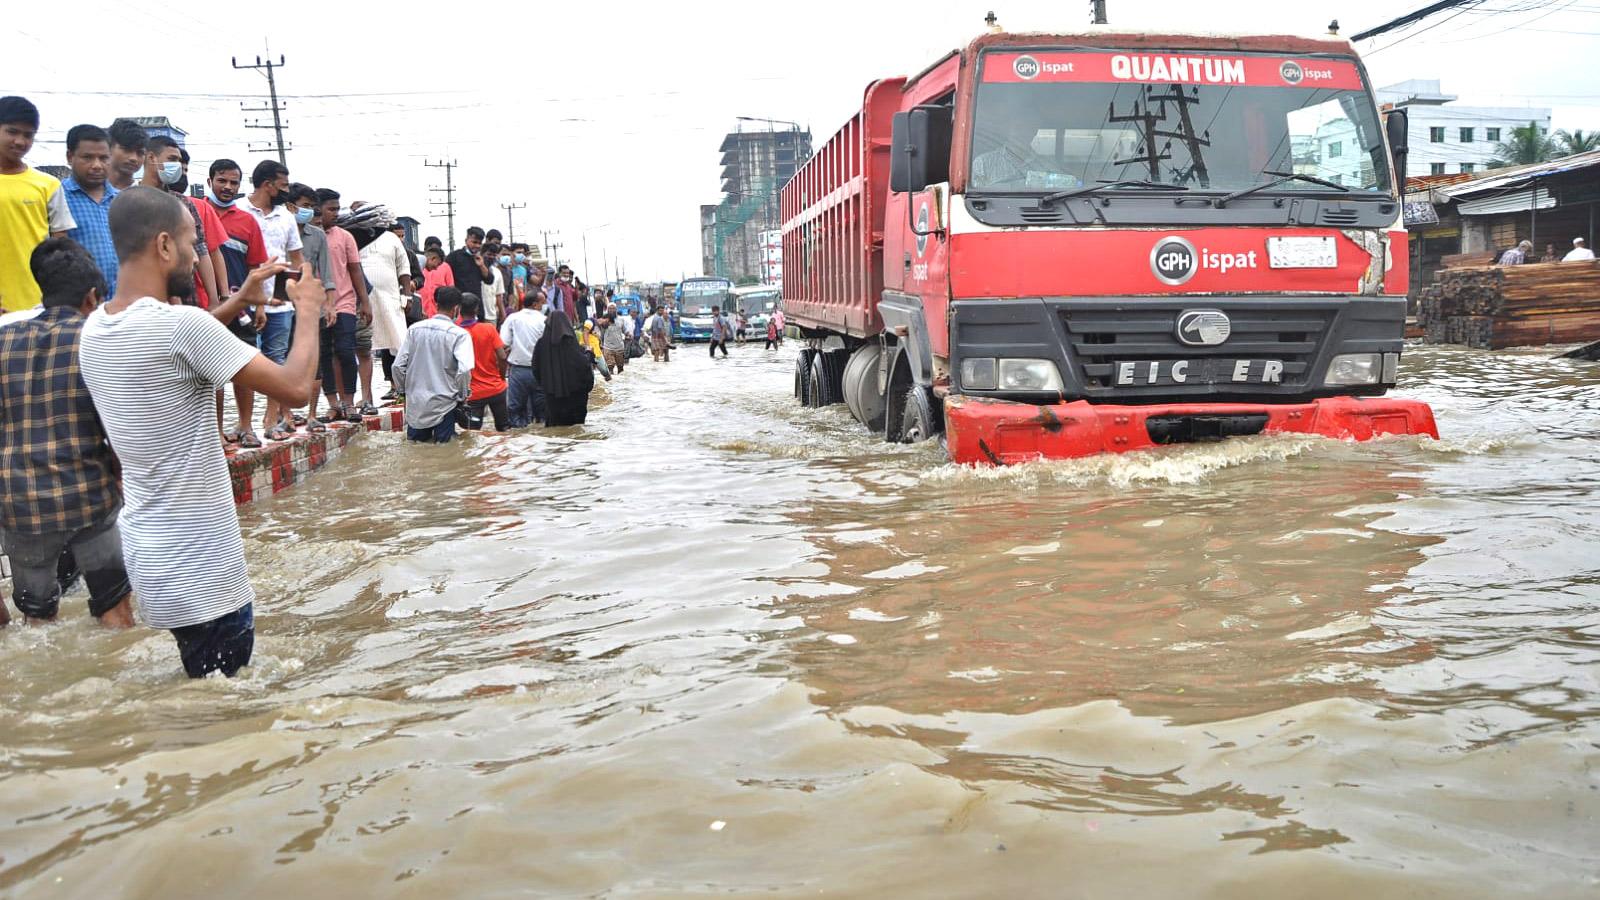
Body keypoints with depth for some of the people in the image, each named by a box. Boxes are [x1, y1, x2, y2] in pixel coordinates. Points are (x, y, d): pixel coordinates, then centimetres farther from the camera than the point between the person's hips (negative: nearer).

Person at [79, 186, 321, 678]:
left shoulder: (95, 330, 4)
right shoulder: (182, 324, -23)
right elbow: (294, 387, -20)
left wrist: (239, 301, 18)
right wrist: (308, 311, -4)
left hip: (149, 555, 9)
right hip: (201, 569, -9)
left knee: (200, 694, 25)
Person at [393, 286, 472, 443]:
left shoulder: (414, 329, 1)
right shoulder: (459, 334, -10)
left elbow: (398, 366, -1)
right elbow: (464, 370, -22)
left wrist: (403, 390, 14)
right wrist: (463, 395, -6)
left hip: (415, 399, 3)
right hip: (443, 401, -3)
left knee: (416, 437, 22)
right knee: (443, 440, 10)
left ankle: (418, 430, -1)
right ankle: (442, 430, -13)